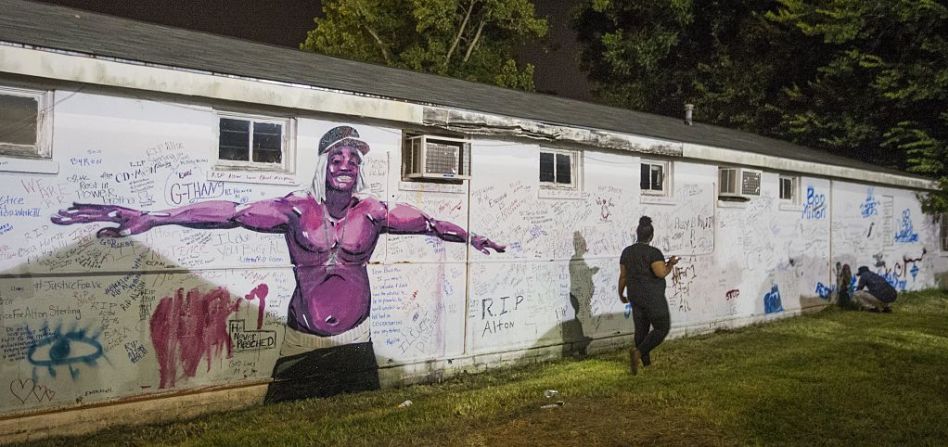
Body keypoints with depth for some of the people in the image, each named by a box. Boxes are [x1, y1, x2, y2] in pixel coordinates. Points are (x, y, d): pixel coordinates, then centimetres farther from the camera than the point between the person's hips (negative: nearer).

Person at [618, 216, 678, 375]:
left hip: (635, 297, 7)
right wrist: (670, 264, -6)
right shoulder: (653, 252, -16)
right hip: (653, 298, -6)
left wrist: (621, 294, 18)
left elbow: (623, 276, 6)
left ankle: (646, 362, 23)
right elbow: (661, 273, -25)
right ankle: (638, 352, -11)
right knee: (662, 328, 4)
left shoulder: (627, 251, 2)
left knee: (641, 330, 16)